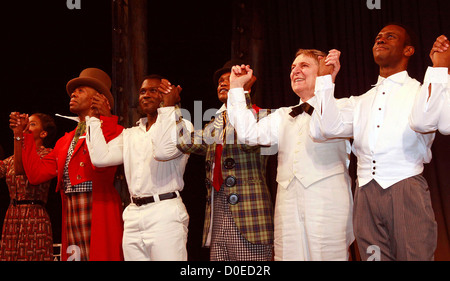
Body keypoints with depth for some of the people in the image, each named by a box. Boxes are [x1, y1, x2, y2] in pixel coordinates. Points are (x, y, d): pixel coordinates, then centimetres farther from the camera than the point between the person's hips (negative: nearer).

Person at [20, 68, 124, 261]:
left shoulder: (111, 130, 2)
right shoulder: (65, 141, 24)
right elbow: (36, 173, 17)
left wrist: (104, 118, -14)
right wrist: (24, 135, 18)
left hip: (99, 215, -6)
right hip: (71, 219, 7)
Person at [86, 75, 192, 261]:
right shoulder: (130, 135, 20)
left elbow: (164, 151, -19)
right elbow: (100, 158, 7)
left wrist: (167, 106, -12)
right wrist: (93, 117, 13)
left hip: (165, 213, -5)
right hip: (133, 215, 6)